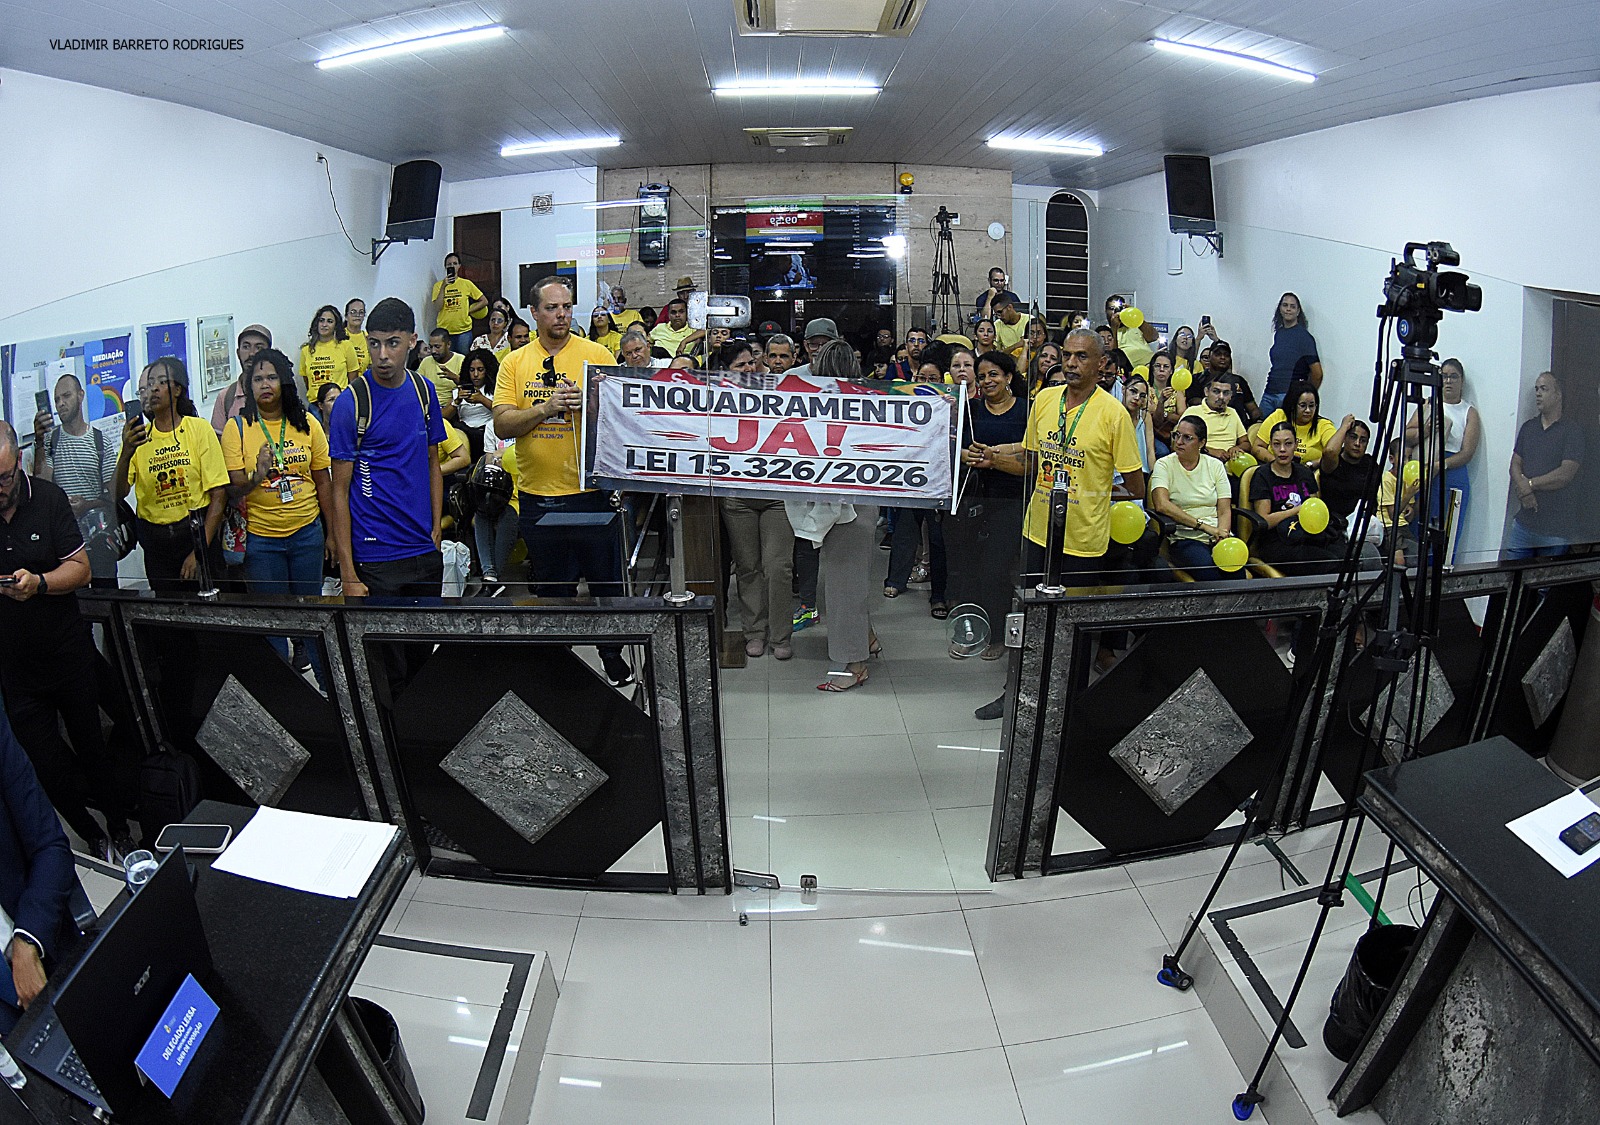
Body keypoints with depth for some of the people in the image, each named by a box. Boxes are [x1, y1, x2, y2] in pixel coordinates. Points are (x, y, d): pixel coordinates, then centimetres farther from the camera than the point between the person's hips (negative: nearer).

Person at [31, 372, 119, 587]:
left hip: (98, 541, 0)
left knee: (107, 591, 1)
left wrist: (88, 505, -16)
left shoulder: (101, 441, 4)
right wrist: (39, 443, -17)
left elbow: (113, 495, 4)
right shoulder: (50, 439, 6)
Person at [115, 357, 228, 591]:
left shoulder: (199, 429, -2)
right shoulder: (137, 437, 4)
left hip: (197, 531, -2)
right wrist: (126, 453, -23)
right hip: (156, 542, 2)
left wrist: (200, 551, -11)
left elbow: (219, 496, -6)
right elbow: (118, 495, -6)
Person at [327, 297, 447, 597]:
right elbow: (340, 491, -9)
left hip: (425, 551, 5)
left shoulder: (424, 390, 5)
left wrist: (436, 528, 5)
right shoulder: (351, 402, -10)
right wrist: (348, 575, -13)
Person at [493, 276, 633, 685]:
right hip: (538, 497, 2)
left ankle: (612, 654, 26)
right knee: (551, 588, 13)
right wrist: (546, 407, -17)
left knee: (606, 582, 7)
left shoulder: (597, 354, 1)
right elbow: (502, 424, -3)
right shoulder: (515, 363, 5)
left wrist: (589, 402, -21)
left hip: (591, 489, -2)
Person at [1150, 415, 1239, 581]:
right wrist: (1203, 526, -17)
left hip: (1218, 536, 3)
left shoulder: (1215, 466, 13)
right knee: (1208, 570, -33)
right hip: (1184, 538, -3)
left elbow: (1224, 511, 6)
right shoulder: (1164, 465, 4)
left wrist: (1222, 534, -16)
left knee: (1236, 570, -29)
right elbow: (1161, 505, -13)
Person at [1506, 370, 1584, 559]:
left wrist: (1529, 484, -7)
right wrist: (1523, 489, -11)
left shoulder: (1572, 430, -3)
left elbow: (1565, 475, -12)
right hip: (1523, 520, 4)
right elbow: (1515, 464, 7)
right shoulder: (1528, 427, 14)